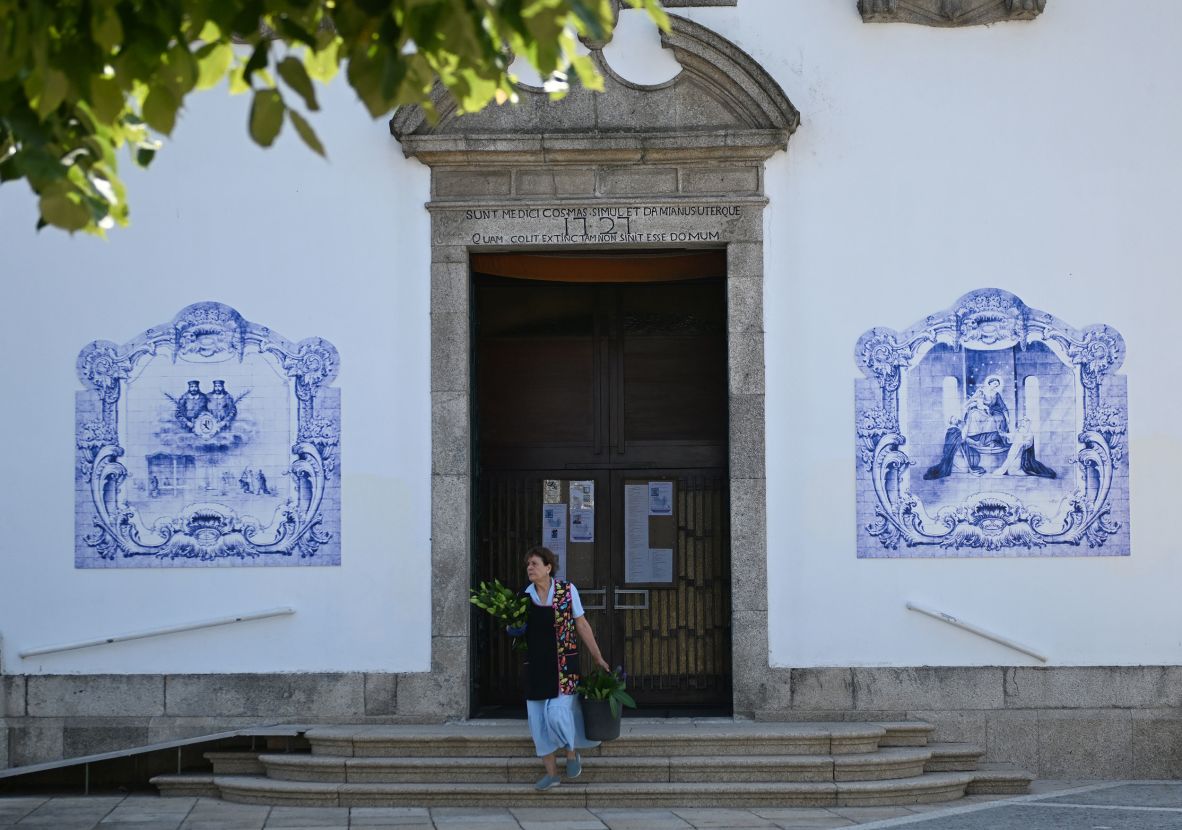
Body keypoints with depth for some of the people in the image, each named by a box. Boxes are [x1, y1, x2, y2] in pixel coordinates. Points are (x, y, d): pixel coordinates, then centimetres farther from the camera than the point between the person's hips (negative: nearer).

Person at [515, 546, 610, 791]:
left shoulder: (567, 590, -3)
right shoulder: (524, 596, 5)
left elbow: (581, 625, 3)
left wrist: (598, 657, 4)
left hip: (563, 664, -4)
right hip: (536, 665, 4)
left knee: (559, 713, -11)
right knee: (538, 718, 4)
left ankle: (573, 753, 18)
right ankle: (551, 772, 15)